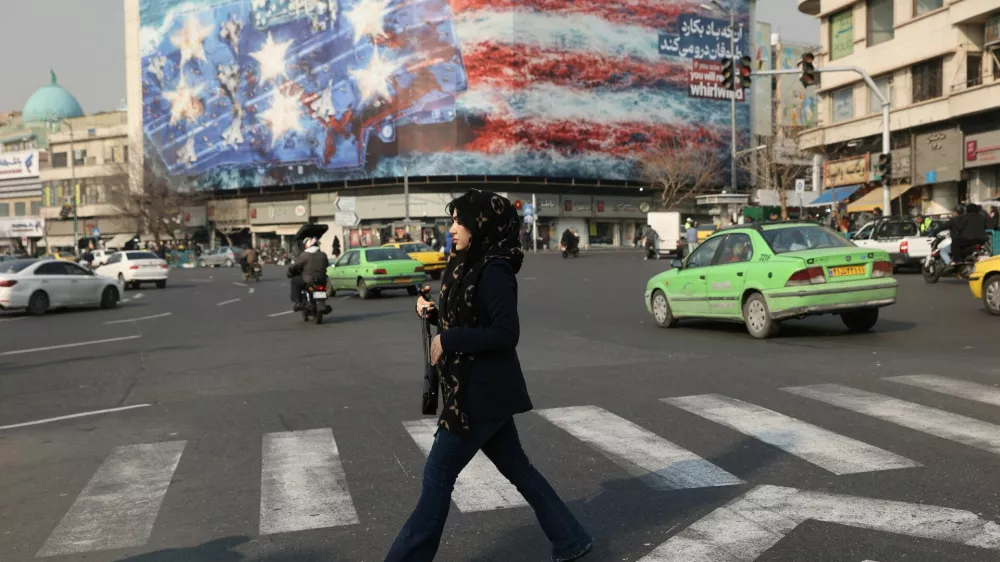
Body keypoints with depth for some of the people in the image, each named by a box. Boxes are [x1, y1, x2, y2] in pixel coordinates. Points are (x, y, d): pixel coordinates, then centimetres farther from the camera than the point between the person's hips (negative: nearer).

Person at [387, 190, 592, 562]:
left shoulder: (493, 271, -18)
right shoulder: (471, 266, 10)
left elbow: (506, 334, -24)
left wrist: (447, 340, -20)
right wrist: (433, 314, 2)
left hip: (482, 392, -10)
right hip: (479, 390, 10)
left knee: (438, 475, 1)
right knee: (516, 469, 17)